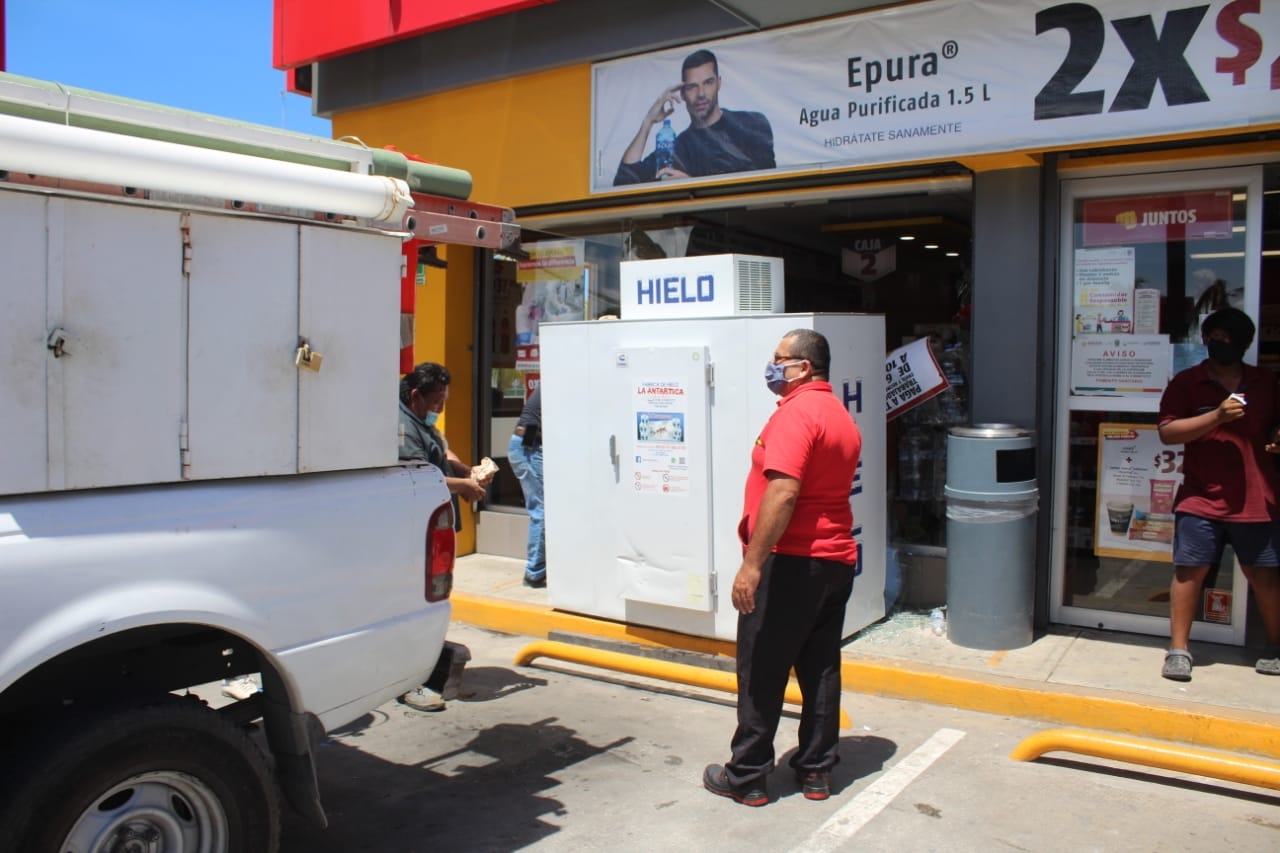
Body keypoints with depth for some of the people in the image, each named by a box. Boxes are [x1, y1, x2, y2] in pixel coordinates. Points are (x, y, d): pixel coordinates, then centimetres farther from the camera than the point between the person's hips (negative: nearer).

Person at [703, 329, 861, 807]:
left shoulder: (796, 412, -15)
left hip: (790, 562, -9)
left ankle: (746, 778, 10)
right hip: (836, 559, 9)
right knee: (821, 670, 13)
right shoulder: (842, 417, 15)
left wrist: (752, 563, -25)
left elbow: (783, 492, -25)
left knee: (761, 673, 1)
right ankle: (816, 771, 21)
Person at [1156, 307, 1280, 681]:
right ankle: (1178, 649, 8)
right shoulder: (1186, 383, 1)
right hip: (1201, 498, -3)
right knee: (1189, 570, -2)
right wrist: (1217, 416, -19)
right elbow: (1167, 432, -9)